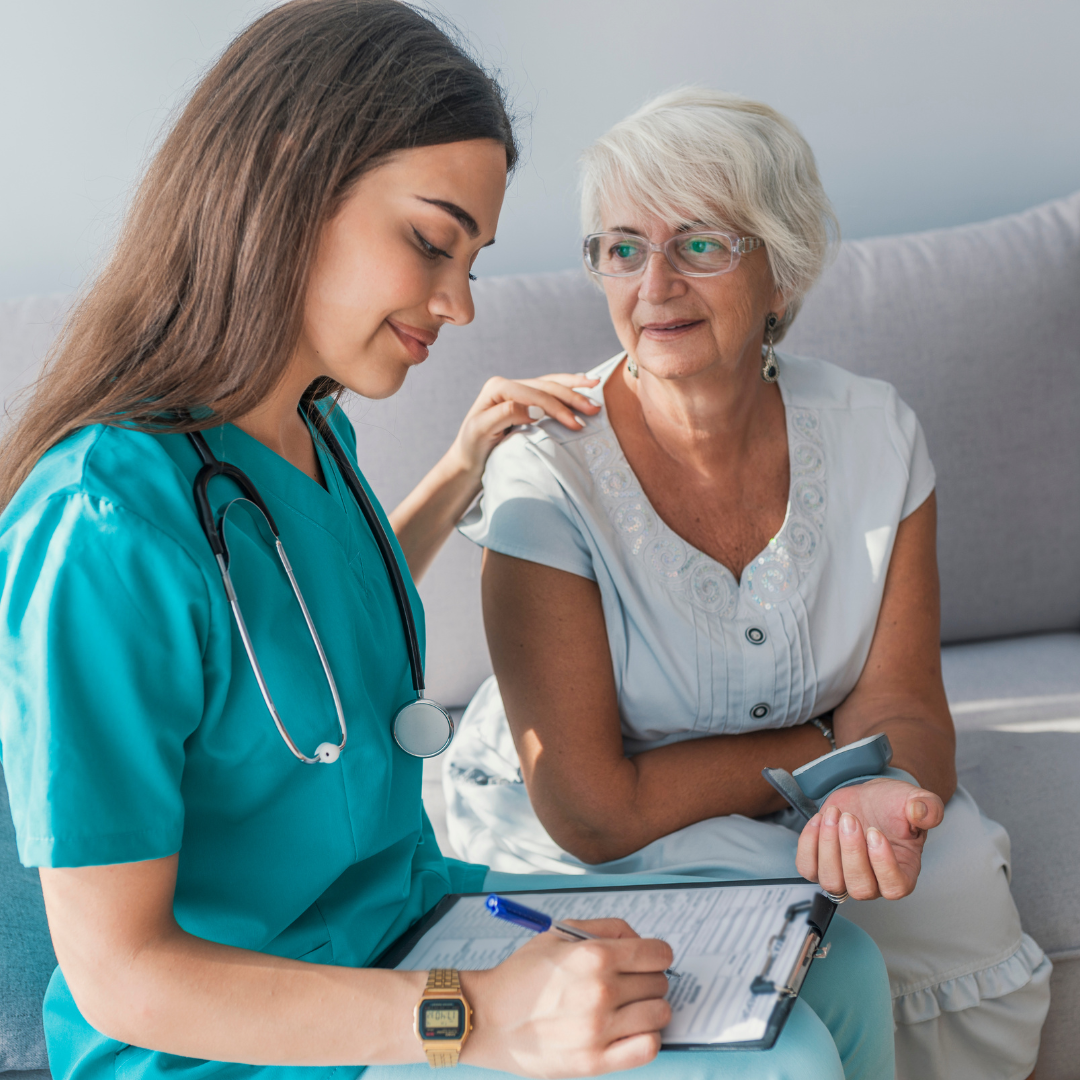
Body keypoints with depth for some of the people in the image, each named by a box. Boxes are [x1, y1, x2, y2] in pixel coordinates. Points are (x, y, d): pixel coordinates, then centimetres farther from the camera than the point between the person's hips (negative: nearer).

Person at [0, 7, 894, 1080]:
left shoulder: (313, 430, 1)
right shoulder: (105, 525, -28)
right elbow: (120, 971, -25)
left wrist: (462, 468, 16)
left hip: (405, 908, 9)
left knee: (841, 970, 5)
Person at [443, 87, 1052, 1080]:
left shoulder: (874, 434, -10)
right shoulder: (546, 480, -23)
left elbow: (899, 704, -12)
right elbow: (593, 813, -24)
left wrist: (884, 794, -36)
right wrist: (830, 746, -16)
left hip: (804, 811, 4)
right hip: (578, 846, -4)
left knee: (966, 915, -21)